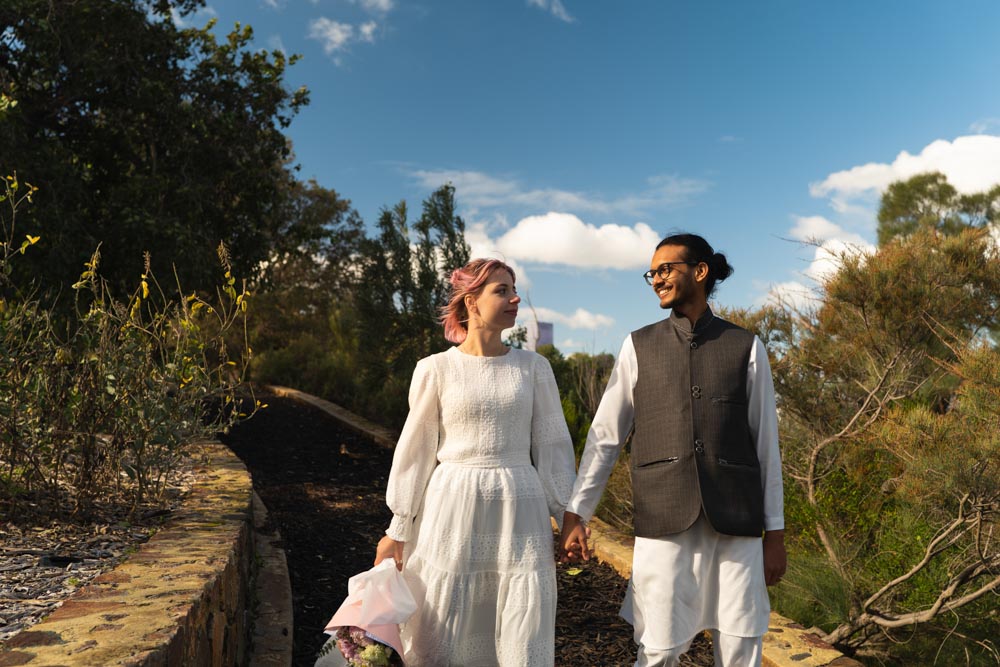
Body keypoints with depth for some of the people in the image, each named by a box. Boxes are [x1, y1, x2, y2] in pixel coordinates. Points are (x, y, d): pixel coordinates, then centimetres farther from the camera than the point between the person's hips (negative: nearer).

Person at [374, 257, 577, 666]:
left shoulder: (534, 367, 3)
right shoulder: (436, 368, -2)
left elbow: (552, 445, 6)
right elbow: (415, 450, 2)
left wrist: (567, 517, 4)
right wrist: (398, 529, 5)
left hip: (519, 511, 1)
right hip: (452, 508, -1)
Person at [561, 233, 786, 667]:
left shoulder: (746, 347, 6)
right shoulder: (639, 347, 7)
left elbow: (766, 443, 7)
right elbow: (605, 436, 6)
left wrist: (775, 532, 6)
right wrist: (575, 514, 1)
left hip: (734, 522, 0)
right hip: (662, 521, 0)